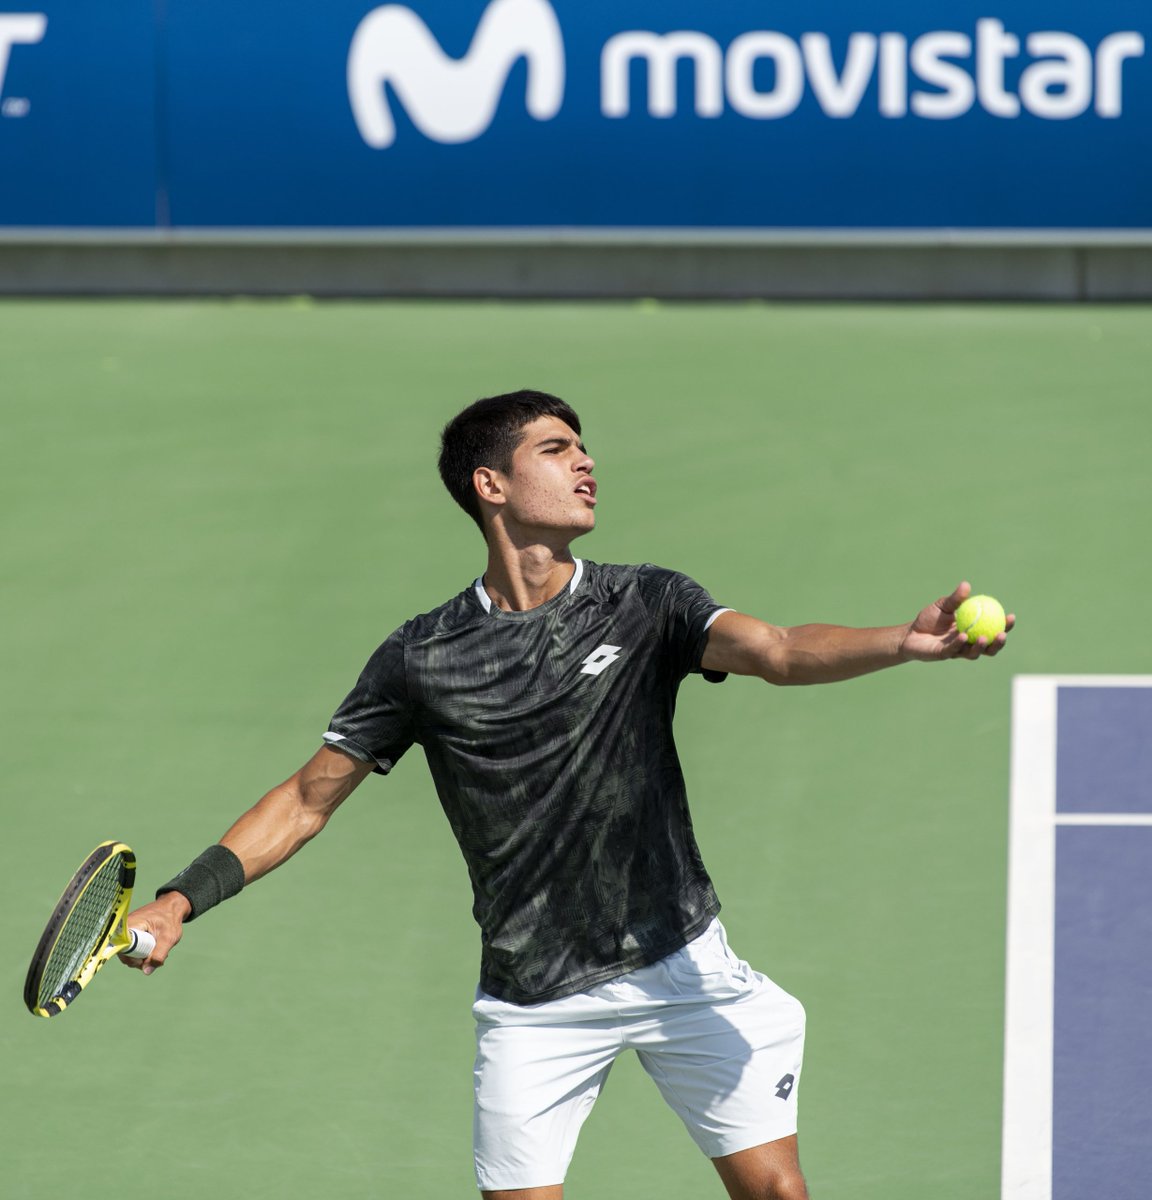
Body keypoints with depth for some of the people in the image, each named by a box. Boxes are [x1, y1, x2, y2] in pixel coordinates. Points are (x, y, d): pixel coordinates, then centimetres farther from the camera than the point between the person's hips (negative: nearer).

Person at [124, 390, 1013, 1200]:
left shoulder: (646, 608, -3)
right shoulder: (424, 659, -3)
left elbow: (781, 652, -19)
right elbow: (308, 800, 5)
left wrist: (905, 643, -39)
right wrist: (180, 902, -5)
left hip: (681, 965, 1)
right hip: (534, 999, -1)